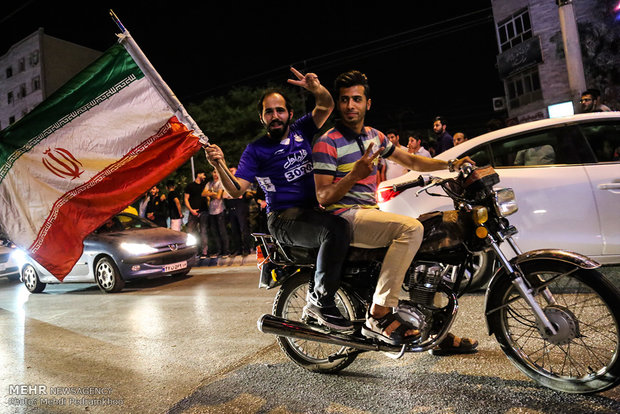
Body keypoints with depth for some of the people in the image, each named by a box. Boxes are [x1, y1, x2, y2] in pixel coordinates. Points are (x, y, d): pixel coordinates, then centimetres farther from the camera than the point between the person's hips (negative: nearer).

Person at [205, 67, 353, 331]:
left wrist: (315, 87, -19)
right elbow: (236, 191, -6)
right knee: (335, 229, -34)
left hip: (316, 207, 6)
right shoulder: (255, 150, 1)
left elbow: (327, 106, 2)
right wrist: (219, 165, -24)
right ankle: (320, 301, -21)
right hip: (285, 220, -6)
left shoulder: (300, 130, 13)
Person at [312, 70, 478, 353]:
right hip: (344, 217, -8)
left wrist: (450, 164, 12)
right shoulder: (327, 143, -8)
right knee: (411, 228, -29)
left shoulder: (374, 136, 14)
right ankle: (379, 316, -25)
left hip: (370, 213, 8)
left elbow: (411, 161, 22)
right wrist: (355, 174, -28)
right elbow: (323, 196, -14)